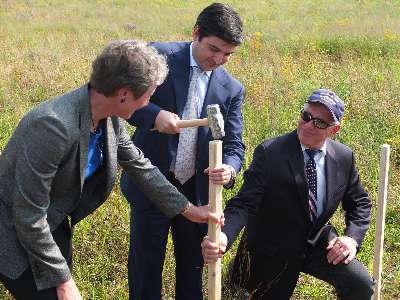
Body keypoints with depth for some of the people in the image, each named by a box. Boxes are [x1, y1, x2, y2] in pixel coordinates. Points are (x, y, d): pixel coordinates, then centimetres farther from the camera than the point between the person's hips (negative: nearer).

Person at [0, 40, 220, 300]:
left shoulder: (110, 118, -9)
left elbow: (140, 165, 8)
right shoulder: (54, 125, -34)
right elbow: (28, 217, -29)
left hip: (54, 226, 8)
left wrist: (188, 209, 10)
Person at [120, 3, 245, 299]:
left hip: (196, 189, 3)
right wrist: (154, 115, -29)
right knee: (145, 264, 10)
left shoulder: (232, 89, 1)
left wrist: (229, 169, -23)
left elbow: (234, 143, 0)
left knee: (193, 263, 17)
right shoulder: (159, 56, -9)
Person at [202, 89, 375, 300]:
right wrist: (223, 237, -44)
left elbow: (360, 203, 8)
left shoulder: (344, 157, -6)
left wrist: (352, 238, -12)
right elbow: (244, 204, -24)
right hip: (273, 251, -3)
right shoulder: (269, 153, -19)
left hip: (319, 243, 3)